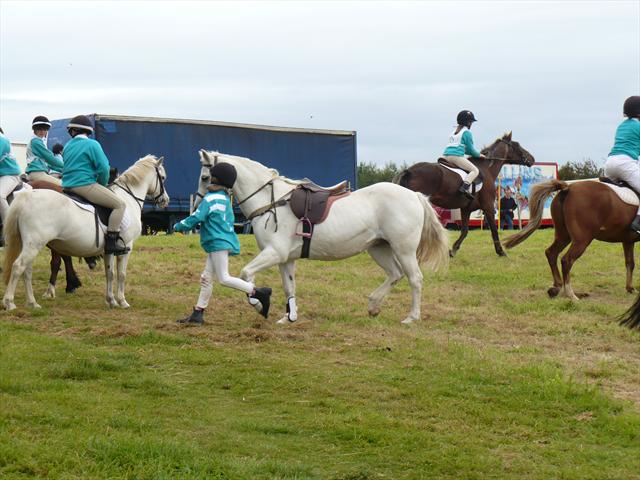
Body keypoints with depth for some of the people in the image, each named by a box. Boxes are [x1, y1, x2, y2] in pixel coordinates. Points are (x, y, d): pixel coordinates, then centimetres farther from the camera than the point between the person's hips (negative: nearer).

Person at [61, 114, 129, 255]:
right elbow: (103, 168, -12)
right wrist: (102, 184, 7)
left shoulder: (68, 146, 16)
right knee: (120, 204, -7)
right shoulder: (92, 144, -5)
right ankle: (112, 240, -17)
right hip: (86, 184, -9)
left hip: (67, 185, 9)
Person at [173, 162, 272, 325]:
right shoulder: (226, 199, 16)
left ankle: (257, 293, -12)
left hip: (218, 243, -10)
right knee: (206, 278, 9)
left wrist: (179, 226, 3)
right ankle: (198, 314, 11)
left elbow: (196, 218, -15)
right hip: (222, 242, 10)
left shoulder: (210, 199, -13)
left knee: (224, 279, -11)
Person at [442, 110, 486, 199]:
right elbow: (470, 149, 0)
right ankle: (464, 187, -29)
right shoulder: (467, 132, 0)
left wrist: (476, 154, 32)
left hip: (445, 155, 8)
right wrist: (479, 155, 18)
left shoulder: (454, 131, 25)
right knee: (475, 170, -6)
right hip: (456, 156, -8)